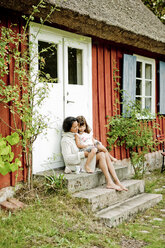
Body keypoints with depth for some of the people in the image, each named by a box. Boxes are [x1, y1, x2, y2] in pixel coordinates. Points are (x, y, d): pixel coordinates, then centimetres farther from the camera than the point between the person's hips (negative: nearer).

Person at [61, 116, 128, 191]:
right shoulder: (65, 140, -9)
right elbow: (67, 158, -18)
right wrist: (83, 154, -21)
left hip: (85, 160, 8)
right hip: (78, 165, -8)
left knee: (105, 154, -14)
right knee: (101, 155, -23)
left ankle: (117, 181, -21)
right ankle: (109, 183, -26)